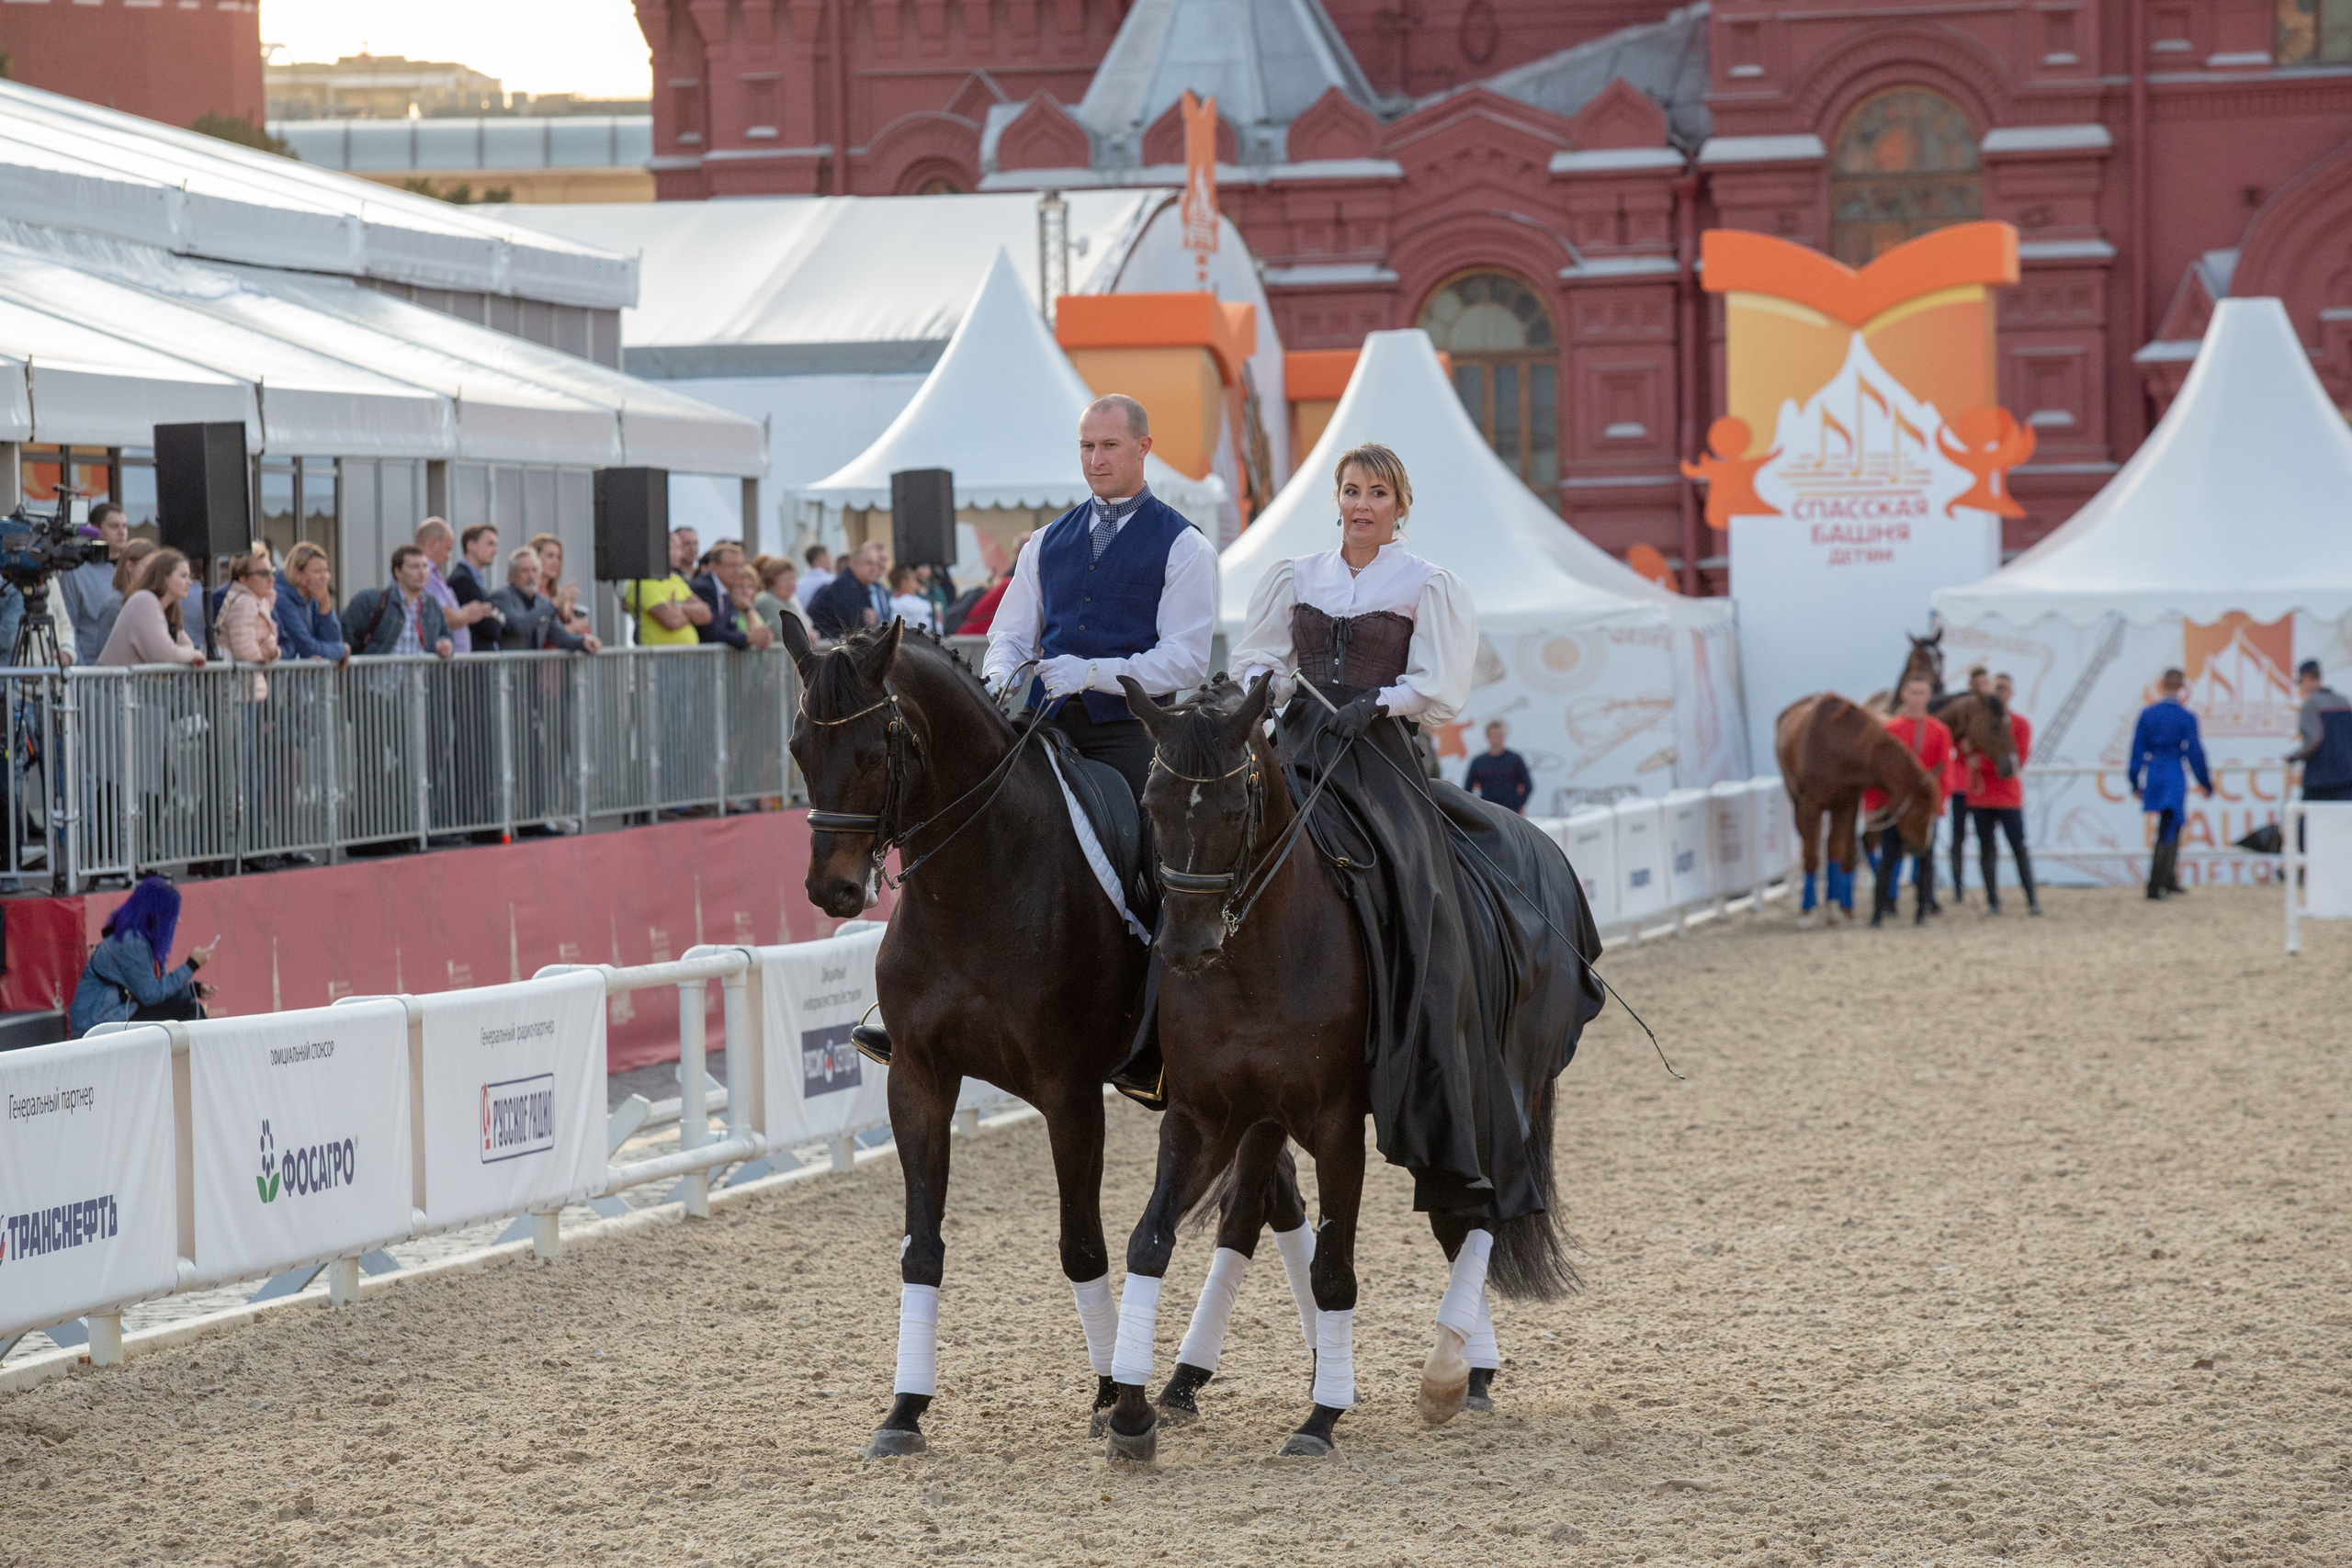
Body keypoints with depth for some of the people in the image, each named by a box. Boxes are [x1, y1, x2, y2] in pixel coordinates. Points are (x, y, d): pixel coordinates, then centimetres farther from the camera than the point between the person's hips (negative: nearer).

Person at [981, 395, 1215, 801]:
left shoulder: (1184, 546, 3)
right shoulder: (1046, 542, 18)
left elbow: (1187, 659, -6)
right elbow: (1011, 633, 18)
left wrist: (1092, 672, -19)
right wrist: (999, 677, -7)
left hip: (1128, 726, -3)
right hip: (1049, 719, 4)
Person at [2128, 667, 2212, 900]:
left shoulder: (2147, 713, 1)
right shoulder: (2186, 718, -10)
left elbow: (2137, 749, 4)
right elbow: (2194, 752, -7)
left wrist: (2135, 782, 13)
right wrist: (2206, 784, 5)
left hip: (2152, 774, 5)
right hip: (2174, 775, -5)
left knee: (2174, 825, 23)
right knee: (2166, 834, -2)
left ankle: (2169, 880, 28)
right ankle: (2154, 887, -7)